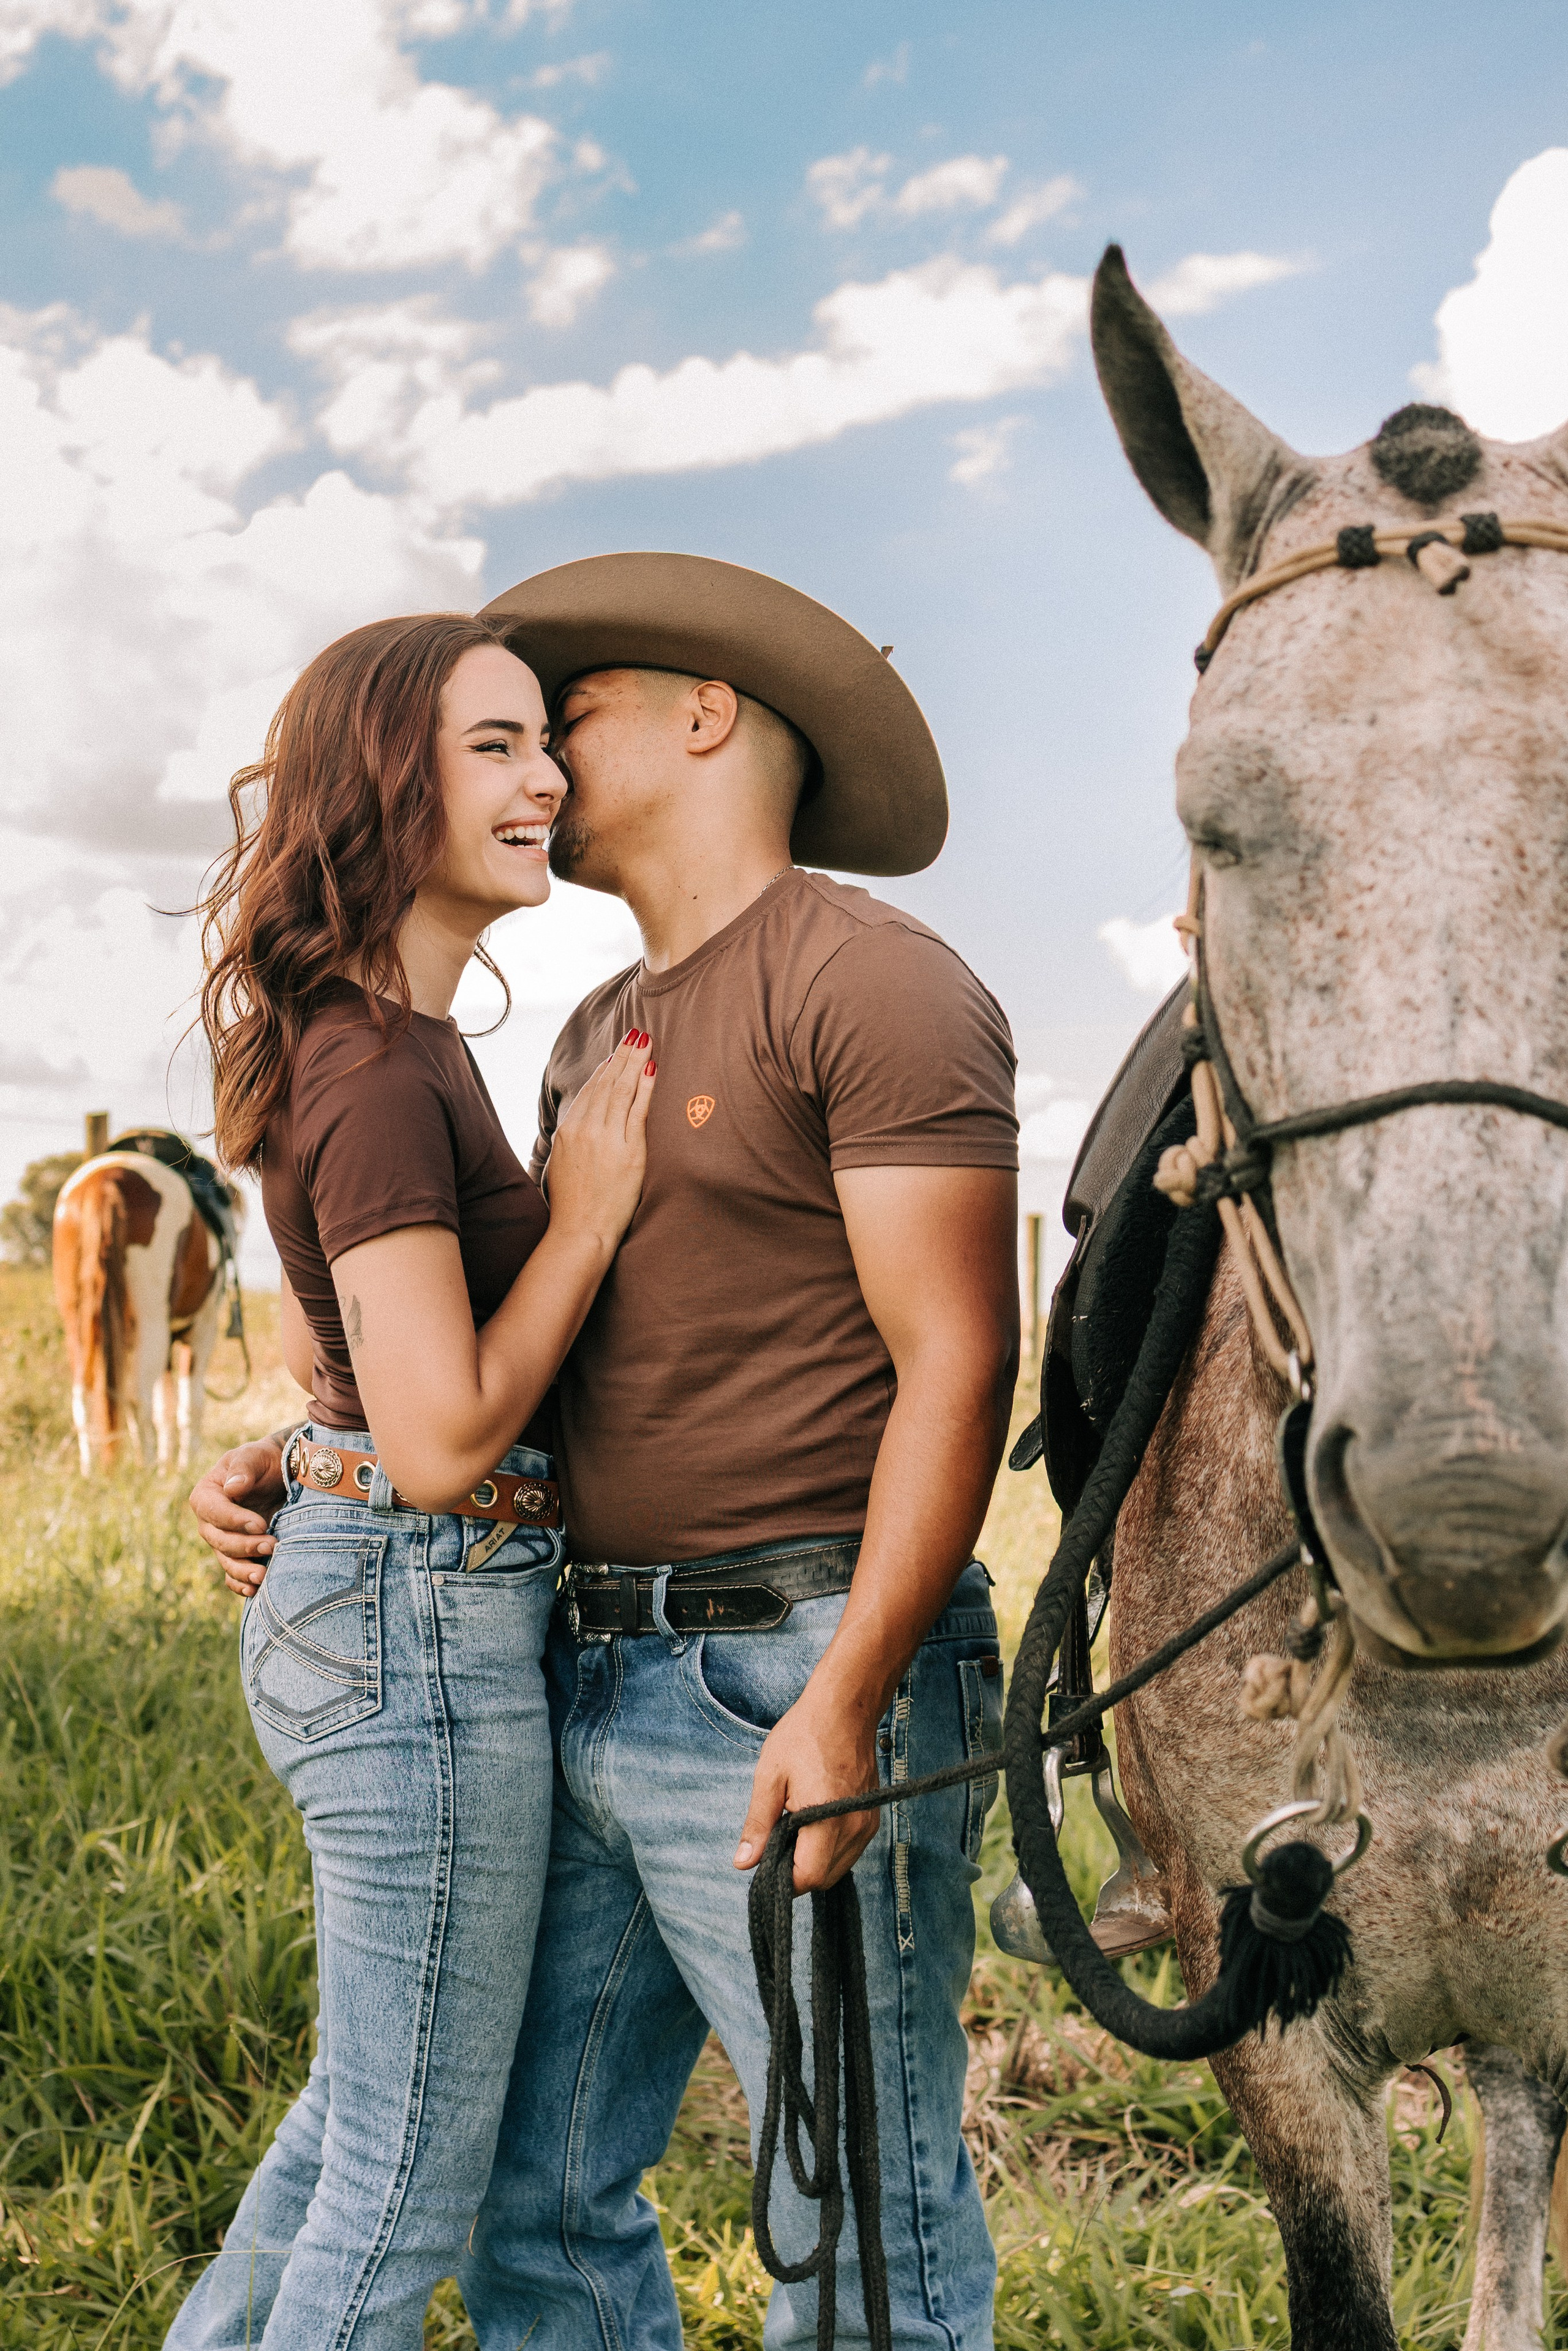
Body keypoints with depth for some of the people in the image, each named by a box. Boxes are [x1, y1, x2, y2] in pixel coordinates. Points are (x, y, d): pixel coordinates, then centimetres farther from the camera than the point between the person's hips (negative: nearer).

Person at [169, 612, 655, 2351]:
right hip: (419, 1619, -10)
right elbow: (442, 1441, -23)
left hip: (367, 1609, 10)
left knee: (367, 2106, 26)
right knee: (412, 2176, 5)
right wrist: (585, 1219, -15)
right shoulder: (385, 1070, -20)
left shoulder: (374, 1038, 10)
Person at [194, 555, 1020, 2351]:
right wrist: (306, 1462, 5)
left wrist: (845, 1700, -24)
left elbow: (956, 1366, -15)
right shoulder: (597, 1038, 20)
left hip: (794, 1683, -8)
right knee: (535, 2194, 14)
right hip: (584, 1683, 8)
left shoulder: (870, 979, -8)